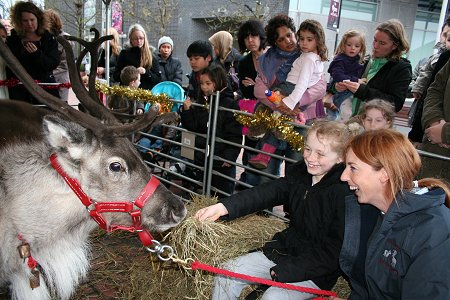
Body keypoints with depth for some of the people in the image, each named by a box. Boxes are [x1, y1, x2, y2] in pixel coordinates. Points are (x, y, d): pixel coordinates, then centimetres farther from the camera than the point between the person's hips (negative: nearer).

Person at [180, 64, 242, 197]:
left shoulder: (230, 104, -11)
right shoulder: (199, 102, 6)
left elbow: (235, 135, -12)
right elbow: (192, 127, 3)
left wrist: (229, 156, -17)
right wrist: (186, 110, -11)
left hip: (222, 161, -5)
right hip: (202, 157, 5)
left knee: (223, 194, 7)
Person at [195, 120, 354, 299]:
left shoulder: (345, 194, -20)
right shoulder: (299, 174, -1)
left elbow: (335, 250, -20)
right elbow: (264, 193, -14)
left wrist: (287, 270, -21)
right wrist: (223, 207, -29)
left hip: (317, 270, -6)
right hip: (284, 250, 6)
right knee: (228, 273, -2)